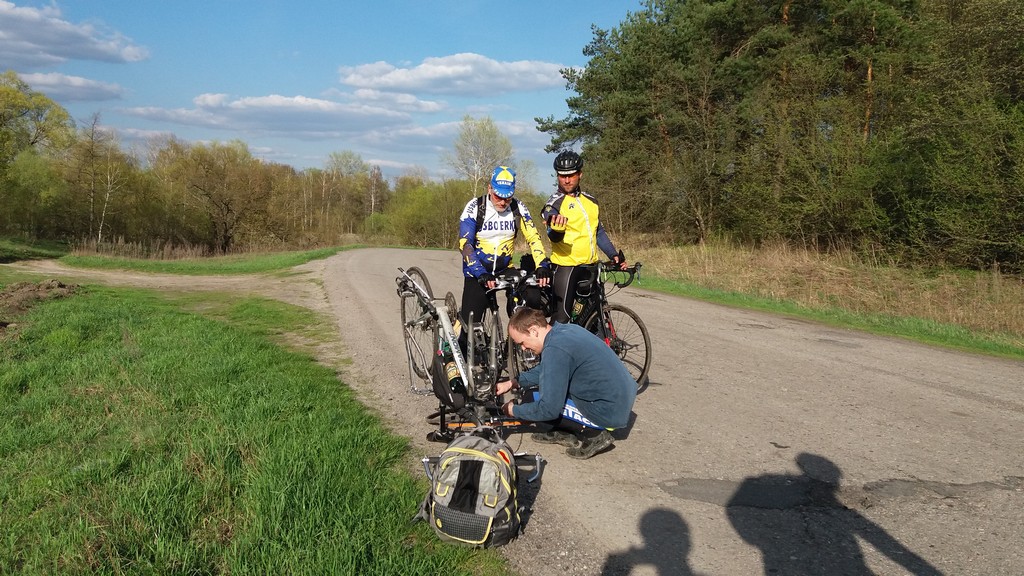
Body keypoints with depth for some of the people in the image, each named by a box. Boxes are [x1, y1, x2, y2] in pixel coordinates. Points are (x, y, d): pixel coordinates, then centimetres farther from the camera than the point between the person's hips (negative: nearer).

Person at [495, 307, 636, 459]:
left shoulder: (555, 349, -23)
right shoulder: (565, 329, 5)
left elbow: (548, 409, -20)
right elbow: (544, 369, 23)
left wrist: (514, 411, -3)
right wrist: (512, 383, 17)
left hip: (610, 412, -9)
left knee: (531, 398, -5)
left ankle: (594, 434, -2)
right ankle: (565, 433, 18)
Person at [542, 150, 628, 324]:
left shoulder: (590, 201, 12)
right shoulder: (553, 204, -7)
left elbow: (599, 232, 21)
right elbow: (554, 237, -23)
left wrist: (614, 255, 10)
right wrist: (557, 228, -46)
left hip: (590, 266, 6)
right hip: (566, 267, -6)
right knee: (561, 318, -7)